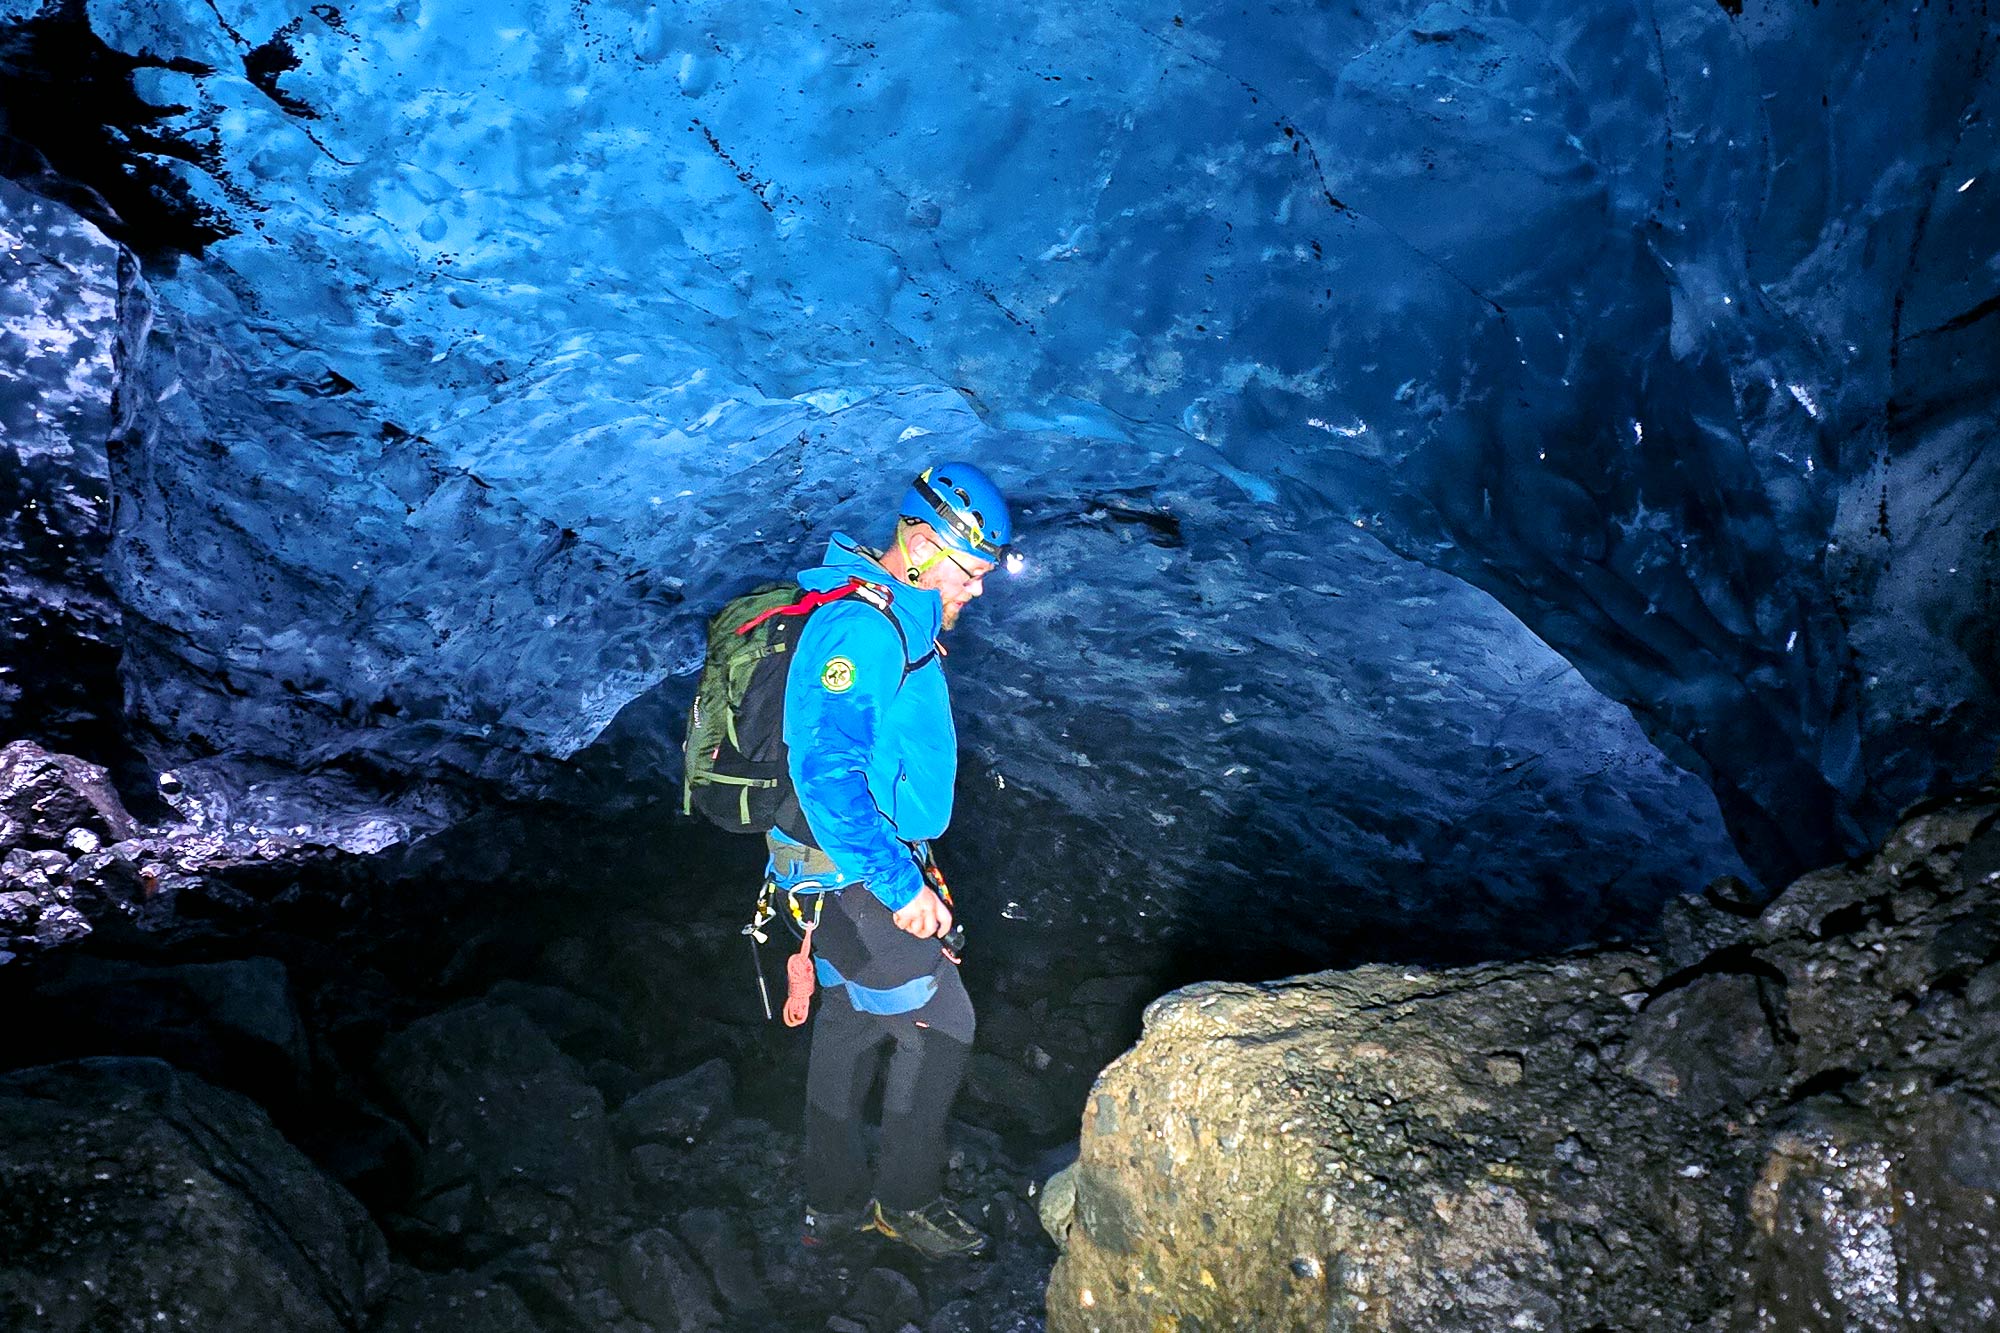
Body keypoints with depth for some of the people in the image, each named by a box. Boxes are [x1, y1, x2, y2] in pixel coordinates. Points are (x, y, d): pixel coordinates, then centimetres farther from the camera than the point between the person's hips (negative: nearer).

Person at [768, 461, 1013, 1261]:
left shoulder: (892, 621, 9)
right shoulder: (864, 627, -23)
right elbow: (827, 771, -29)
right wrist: (900, 884, -26)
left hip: (849, 870, 10)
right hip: (850, 873, -10)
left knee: (852, 1021, 18)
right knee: (939, 1020, 0)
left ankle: (834, 1202, 33)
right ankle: (905, 1197, 18)